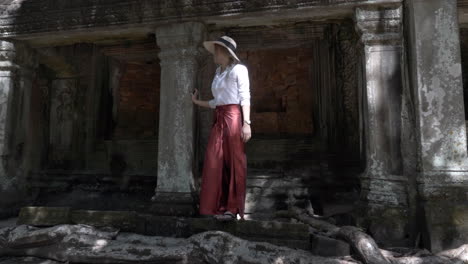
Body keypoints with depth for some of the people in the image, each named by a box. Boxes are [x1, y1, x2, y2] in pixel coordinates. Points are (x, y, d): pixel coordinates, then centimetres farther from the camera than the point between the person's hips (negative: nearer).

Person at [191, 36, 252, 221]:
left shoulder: (238, 69, 2)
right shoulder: (218, 73, 22)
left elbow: (245, 97, -7)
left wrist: (246, 123, -16)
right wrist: (197, 102, 28)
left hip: (233, 117, -7)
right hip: (218, 120, 7)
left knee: (235, 163, -3)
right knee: (214, 163, 2)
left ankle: (233, 208, 4)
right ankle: (216, 207, 10)